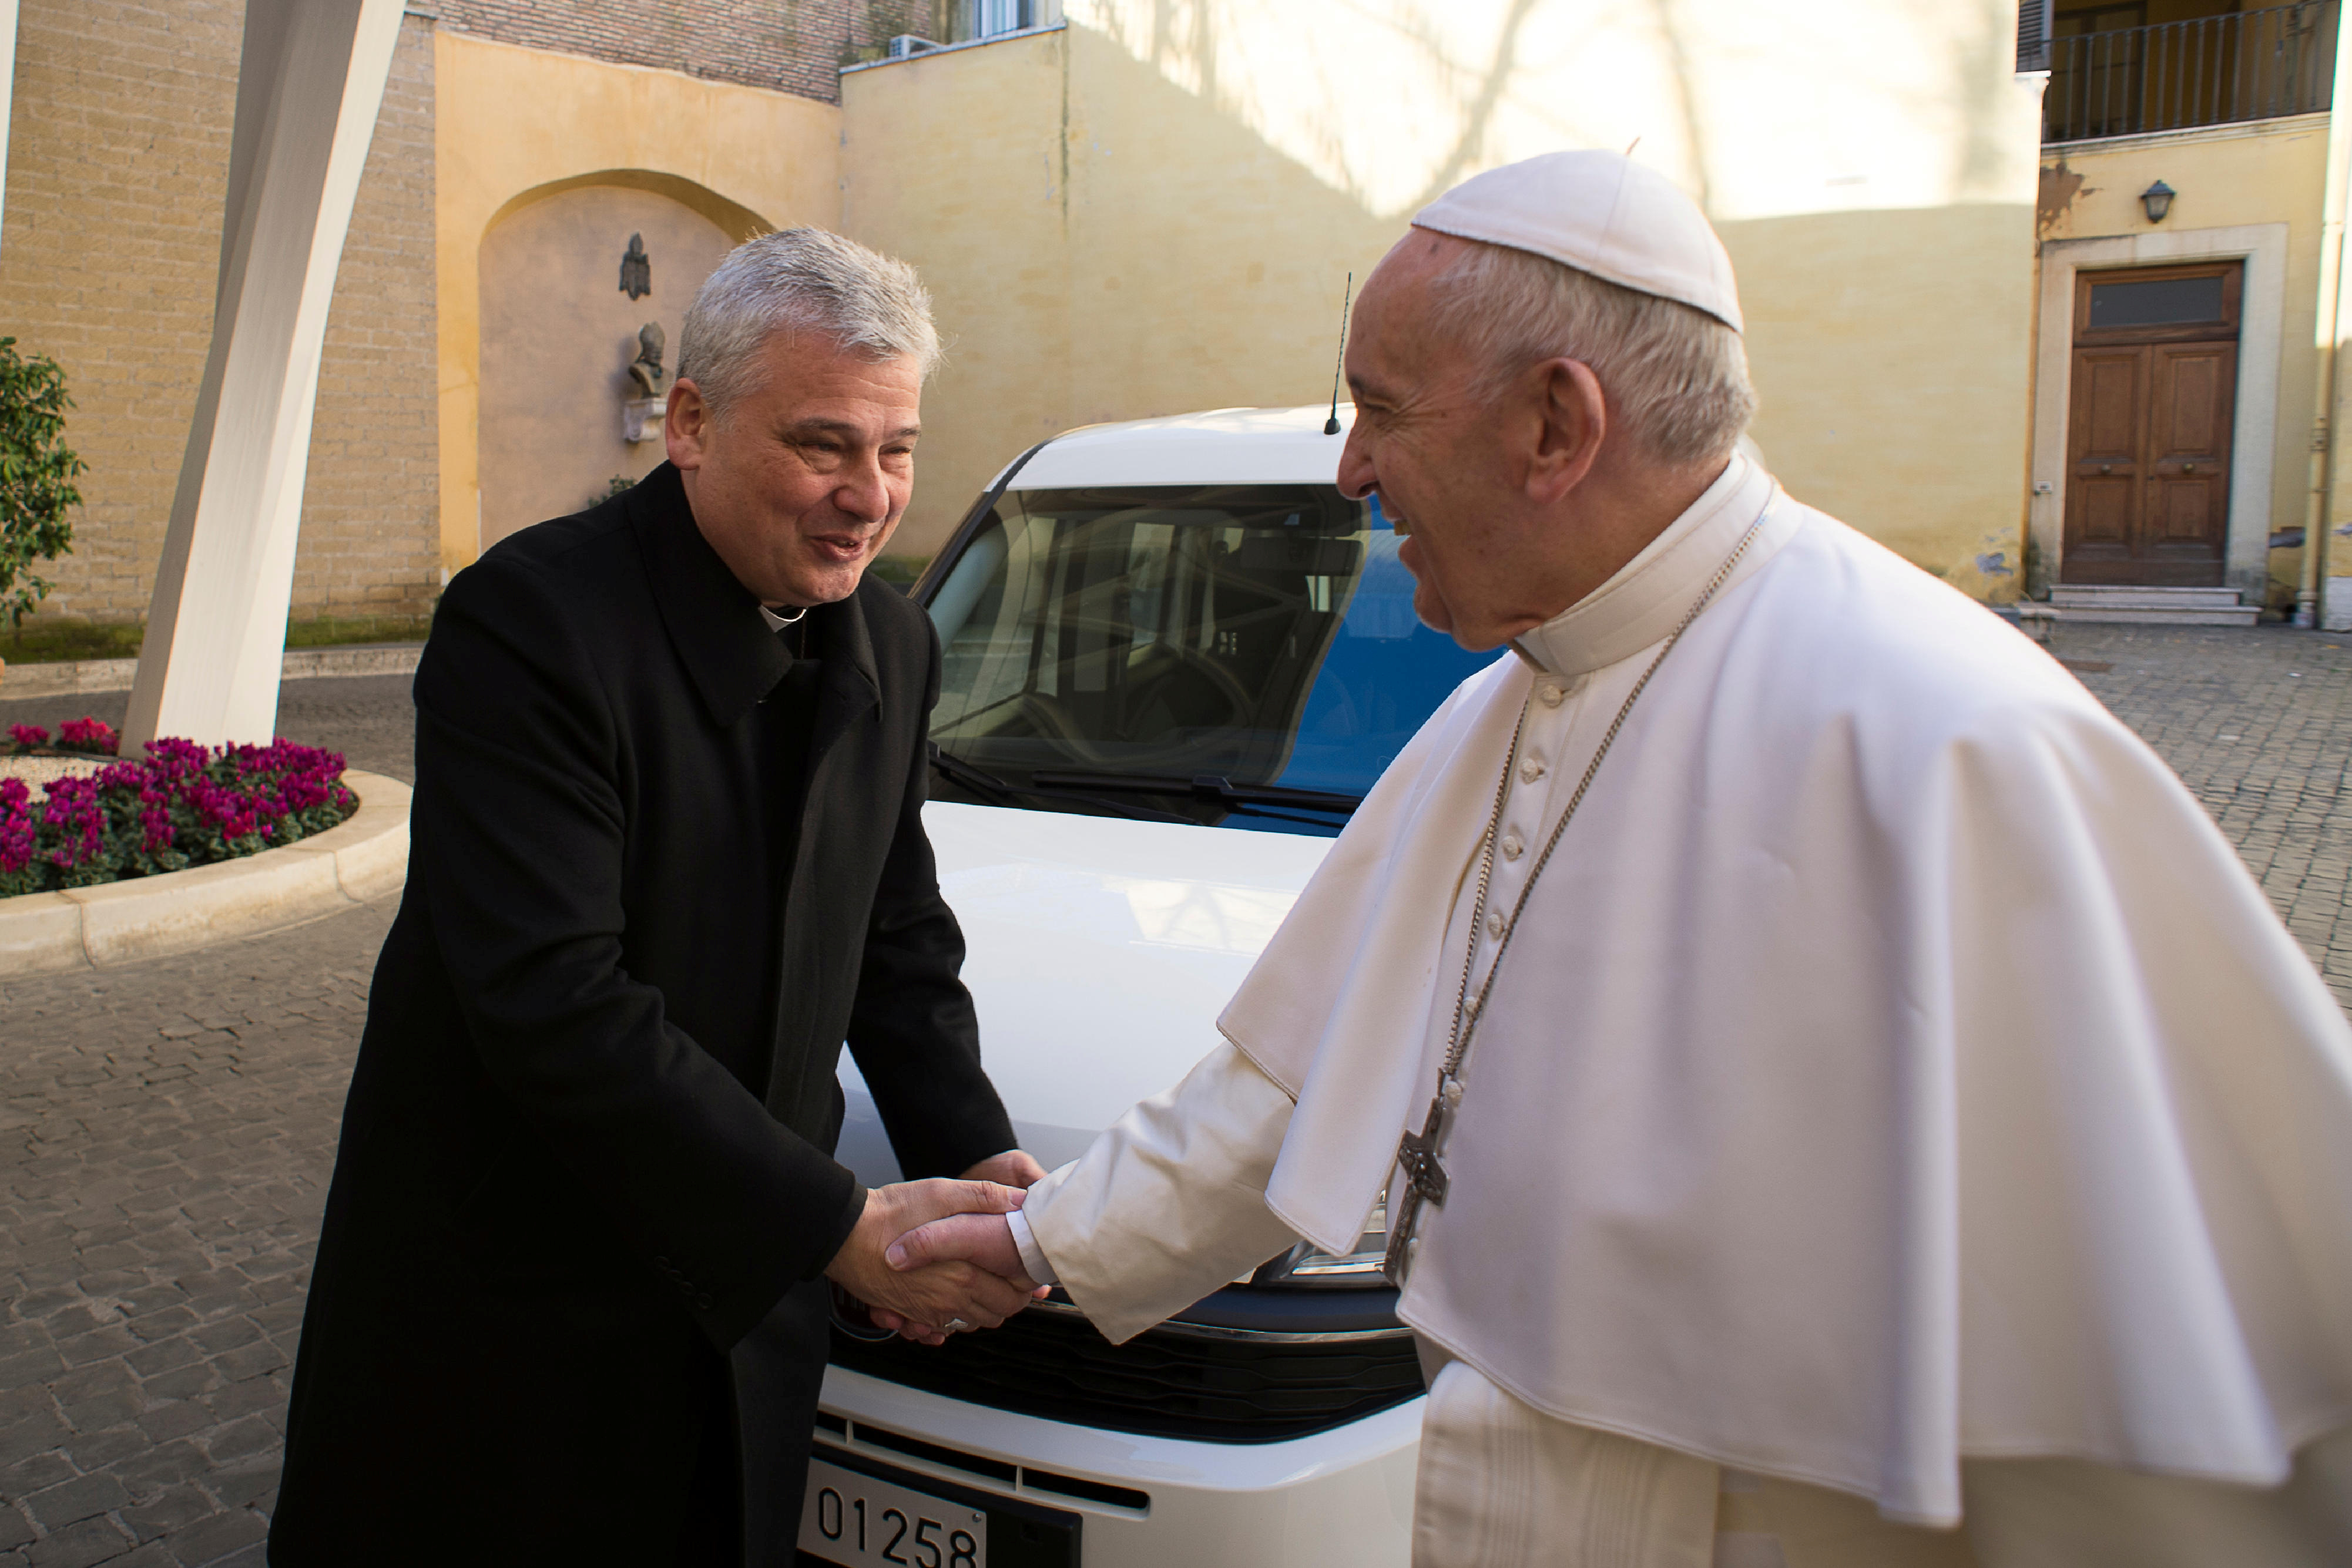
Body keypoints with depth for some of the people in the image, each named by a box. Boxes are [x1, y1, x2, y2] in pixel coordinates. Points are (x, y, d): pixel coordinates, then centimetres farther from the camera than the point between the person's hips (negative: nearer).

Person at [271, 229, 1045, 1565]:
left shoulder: (892, 645, 1)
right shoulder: (532, 619, -21)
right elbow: (559, 1010, -27)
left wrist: (976, 1158, -6)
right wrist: (838, 1224, -25)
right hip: (505, 1314, -5)